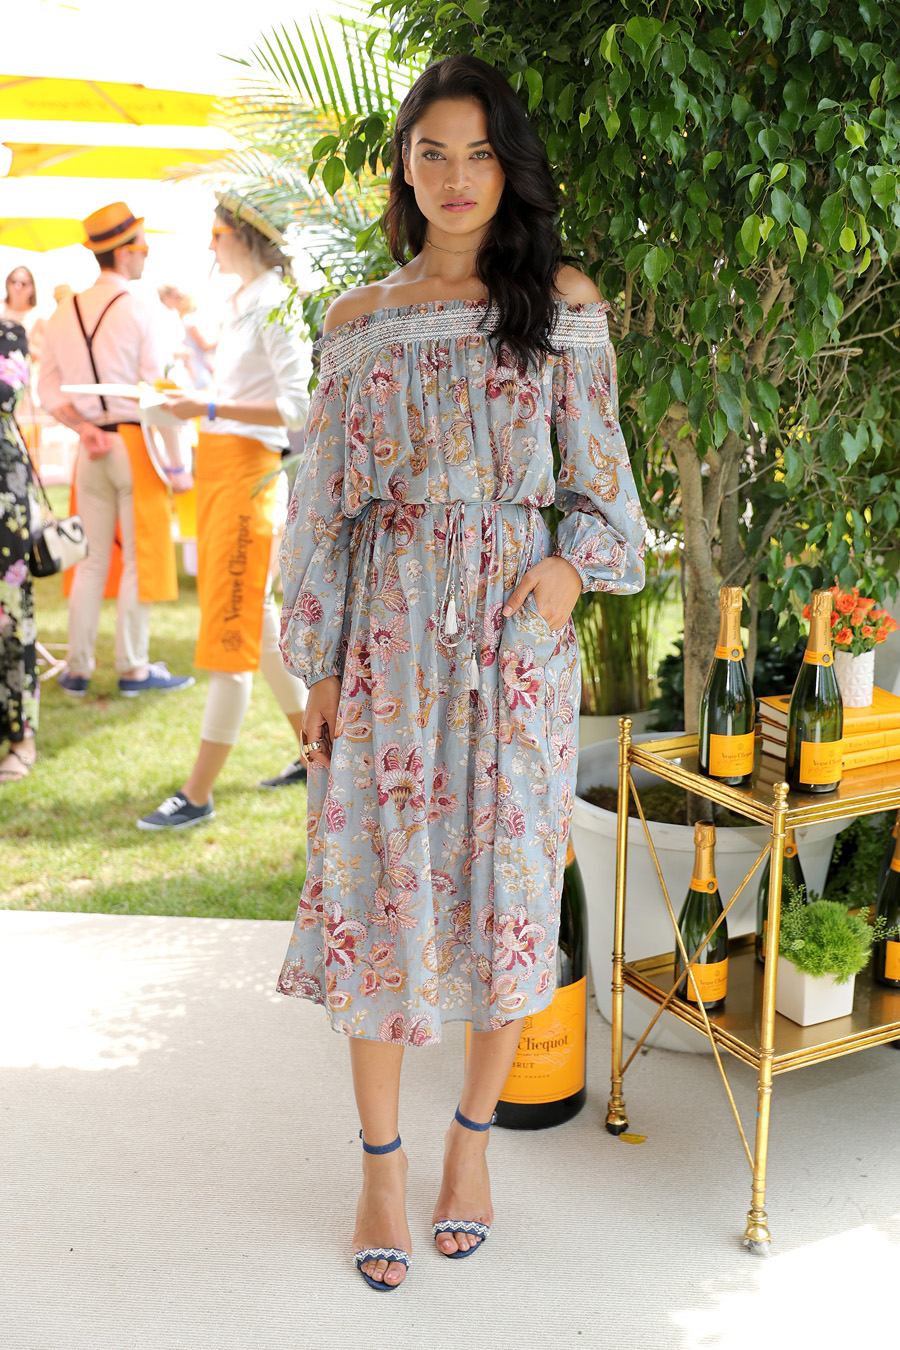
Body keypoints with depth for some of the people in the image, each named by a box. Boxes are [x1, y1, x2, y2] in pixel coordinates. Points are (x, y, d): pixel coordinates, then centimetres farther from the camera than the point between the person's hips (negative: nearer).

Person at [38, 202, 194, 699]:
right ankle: (133, 668, 8)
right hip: (136, 443, -5)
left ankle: (77, 669, 15)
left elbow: (48, 390, 6)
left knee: (91, 560, 12)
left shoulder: (63, 314, 8)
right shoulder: (139, 311, -10)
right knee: (139, 558, 3)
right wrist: (177, 465, -9)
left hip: (91, 449, 5)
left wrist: (83, 427, 0)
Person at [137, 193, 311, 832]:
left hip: (250, 467, -10)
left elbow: (298, 407, -19)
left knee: (230, 630, -8)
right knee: (253, 619, 15)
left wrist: (209, 408, -22)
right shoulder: (241, 304, 17)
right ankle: (313, 751, 27)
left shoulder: (277, 306, -11)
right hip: (218, 463, 10)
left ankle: (199, 794, -5)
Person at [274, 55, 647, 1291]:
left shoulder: (563, 302, 5)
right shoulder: (358, 322, 7)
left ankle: (473, 1135, 24)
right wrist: (319, 664, 3)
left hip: (518, 622, 0)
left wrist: (576, 561, -12)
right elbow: (326, 496, 6)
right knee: (381, 878, 2)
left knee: (508, 872, 5)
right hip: (393, 623, 0)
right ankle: (382, 1160, 17)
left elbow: (599, 466, 8)